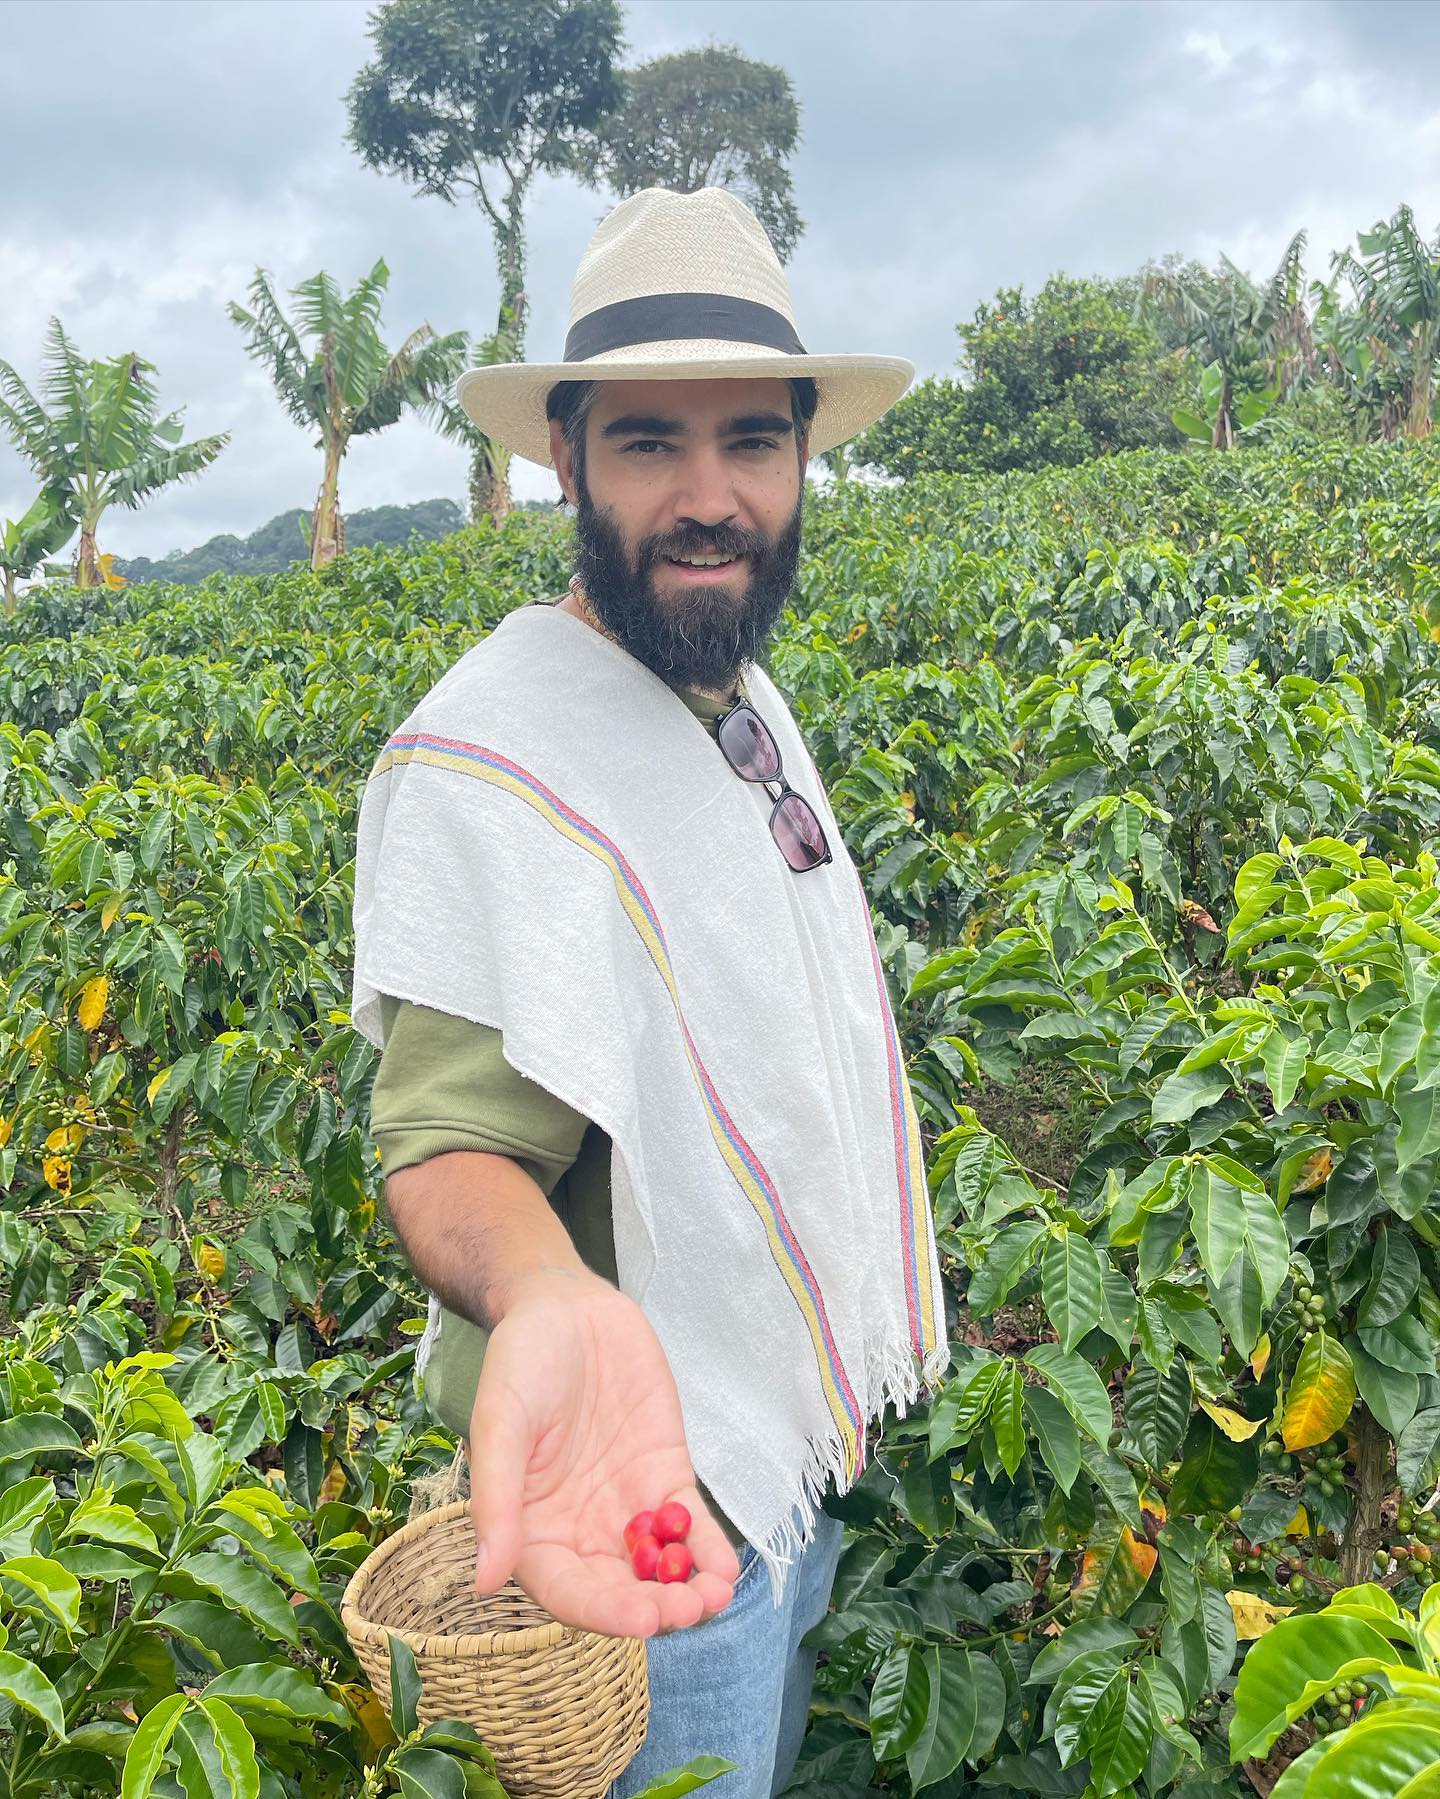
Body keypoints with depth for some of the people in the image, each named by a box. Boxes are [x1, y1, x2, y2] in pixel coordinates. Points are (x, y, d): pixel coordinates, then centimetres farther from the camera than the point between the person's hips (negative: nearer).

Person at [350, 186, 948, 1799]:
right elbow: (453, 1136, -30)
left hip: (795, 1426, 9)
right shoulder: (487, 756, -27)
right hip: (645, 1451, -8)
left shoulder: (741, 689, 2)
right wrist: (540, 1297, -53)